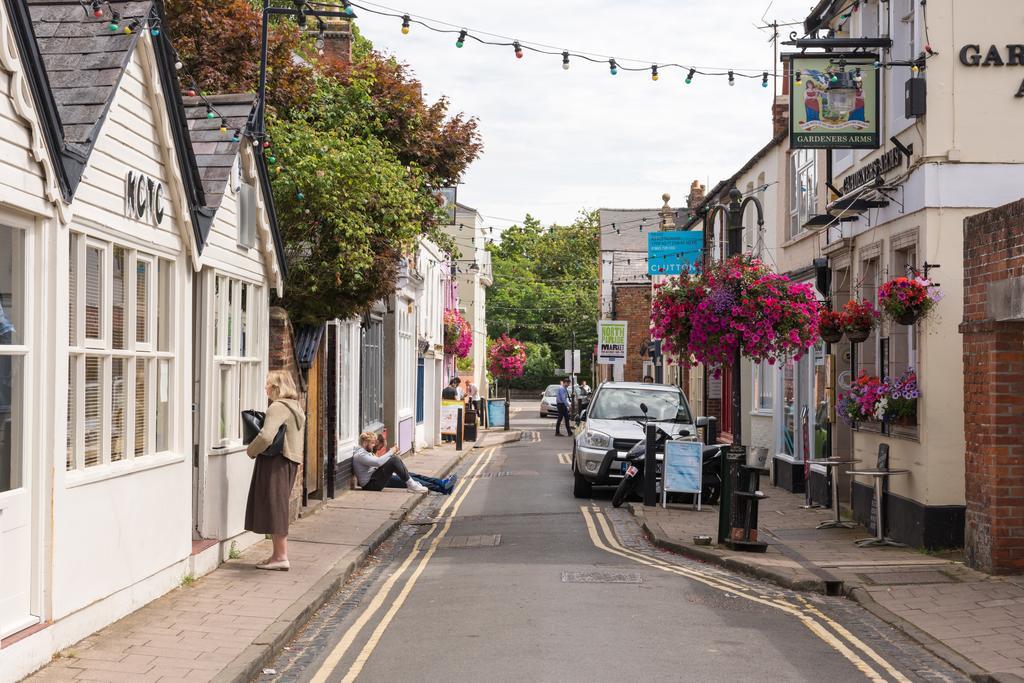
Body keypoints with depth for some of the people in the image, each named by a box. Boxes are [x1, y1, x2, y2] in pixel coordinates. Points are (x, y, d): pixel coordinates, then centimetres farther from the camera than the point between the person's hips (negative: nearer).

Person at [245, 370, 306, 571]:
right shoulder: (295, 407, 16)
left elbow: (266, 436, -26)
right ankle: (278, 554, 16)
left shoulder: (278, 407, -16)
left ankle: (281, 557, -2)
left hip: (274, 462, -10)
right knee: (277, 508, 13)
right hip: (290, 461, 10)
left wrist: (251, 451, -8)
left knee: (273, 507, -4)